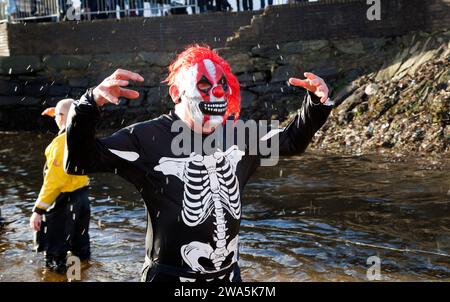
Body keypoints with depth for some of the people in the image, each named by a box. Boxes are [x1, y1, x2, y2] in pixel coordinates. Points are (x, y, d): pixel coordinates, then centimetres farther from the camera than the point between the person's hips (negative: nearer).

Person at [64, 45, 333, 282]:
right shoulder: (148, 139, -14)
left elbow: (292, 141, 13)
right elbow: (79, 162, -18)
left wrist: (317, 103, -4)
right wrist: (92, 104, -33)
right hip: (171, 276, -4)